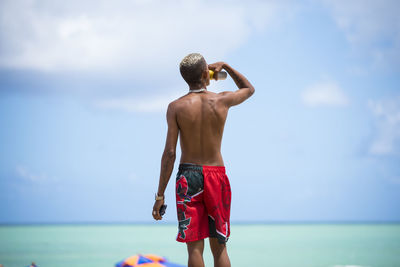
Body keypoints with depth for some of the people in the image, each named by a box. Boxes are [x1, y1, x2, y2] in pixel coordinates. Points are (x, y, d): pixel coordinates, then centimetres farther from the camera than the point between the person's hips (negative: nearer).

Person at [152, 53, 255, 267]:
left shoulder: (176, 107, -5)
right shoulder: (222, 101, -1)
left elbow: (170, 152, -9)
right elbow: (249, 89, 22)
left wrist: (160, 195, -6)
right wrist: (224, 66, 28)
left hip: (188, 175, -1)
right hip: (217, 175, 2)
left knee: (195, 247, -2)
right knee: (219, 247, 9)